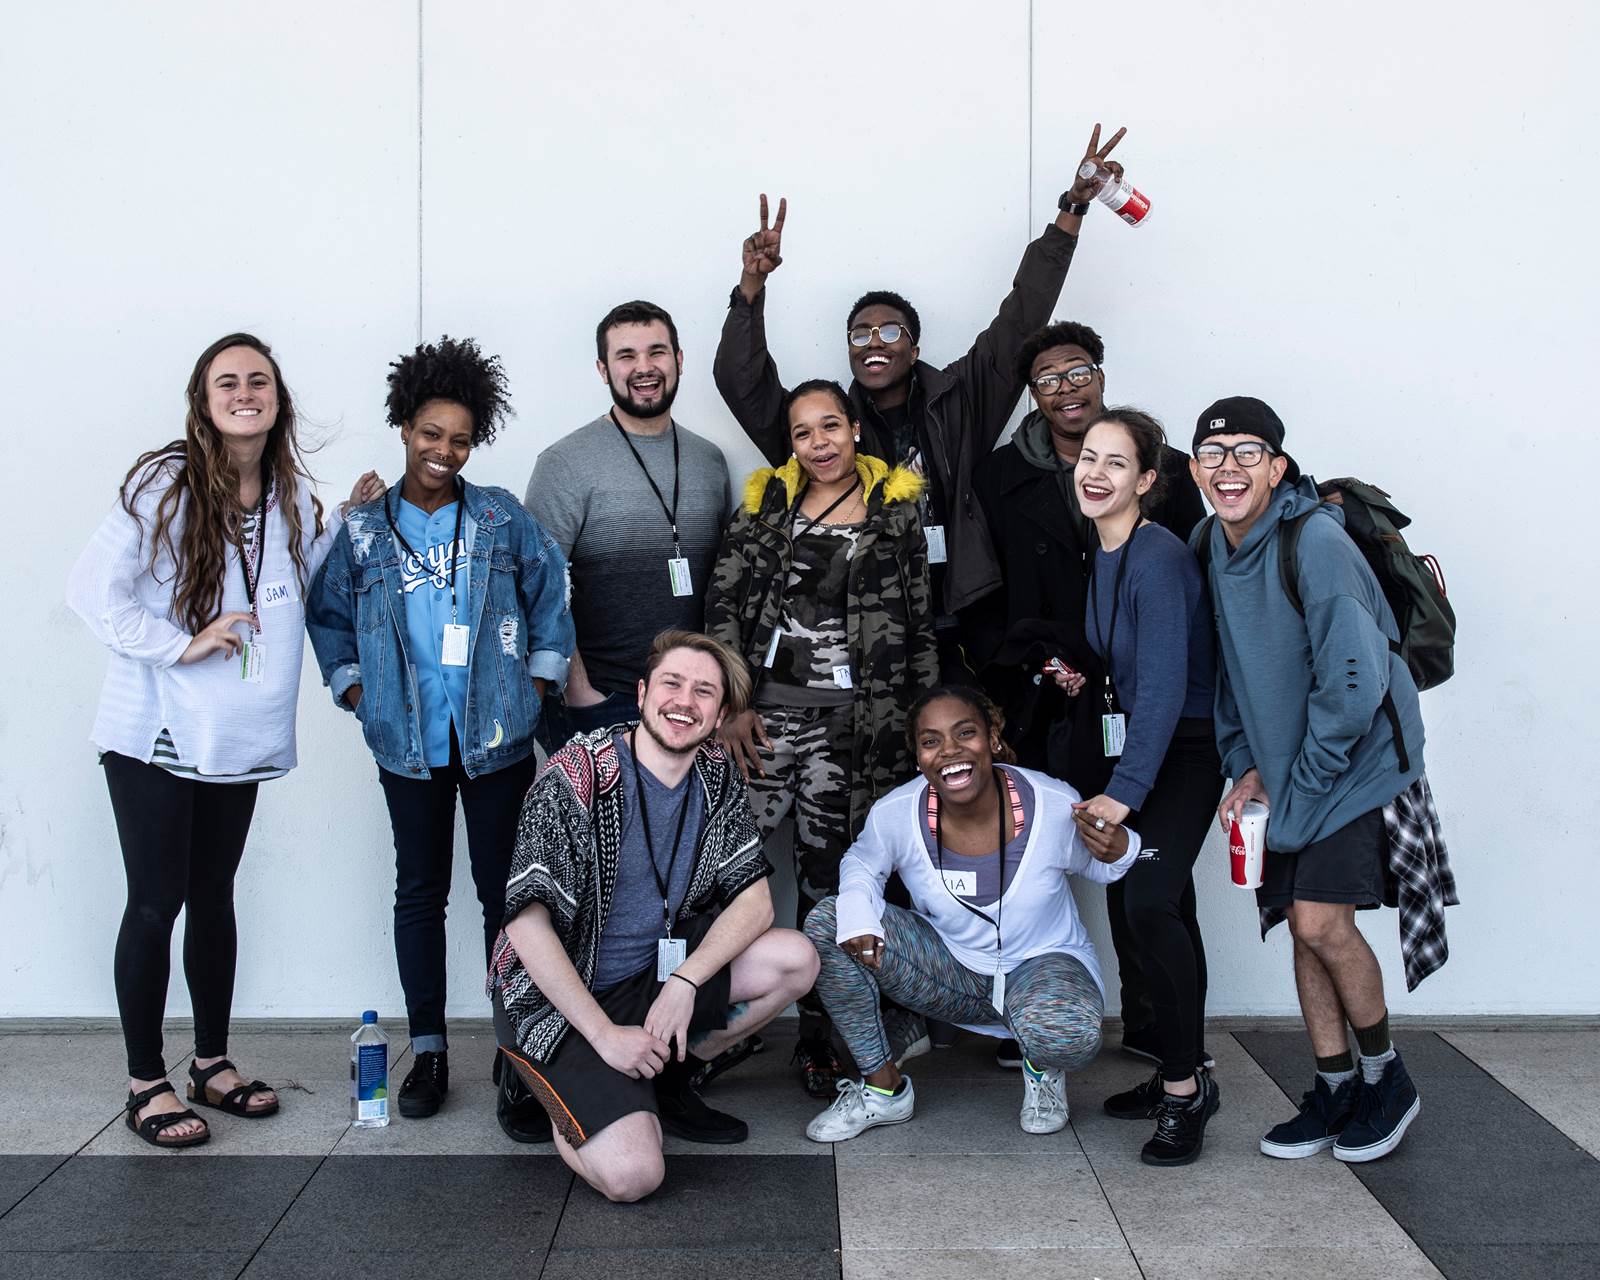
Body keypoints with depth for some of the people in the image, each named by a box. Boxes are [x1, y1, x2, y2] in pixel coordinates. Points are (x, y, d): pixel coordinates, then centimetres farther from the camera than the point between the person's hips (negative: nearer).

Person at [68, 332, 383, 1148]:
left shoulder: (289, 496, 6)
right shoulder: (166, 484, -13)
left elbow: (303, 580, 17)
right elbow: (93, 587, -16)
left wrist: (349, 519, 8)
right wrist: (181, 644, -21)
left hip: (237, 737, 6)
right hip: (156, 734, -6)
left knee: (213, 896, 15)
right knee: (156, 903, 0)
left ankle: (212, 1063, 28)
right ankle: (144, 1083, 12)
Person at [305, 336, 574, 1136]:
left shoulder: (501, 519, 2)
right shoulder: (362, 530, 4)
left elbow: (551, 591, 9)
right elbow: (327, 614, 14)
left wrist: (541, 678, 5)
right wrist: (352, 687, 7)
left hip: (497, 738, -1)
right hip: (407, 742, 1)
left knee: (505, 891, 1)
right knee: (420, 891, 10)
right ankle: (427, 1048, 22)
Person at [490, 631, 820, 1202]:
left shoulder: (716, 774, -1)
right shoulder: (576, 776, -20)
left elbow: (754, 899, -3)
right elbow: (527, 924, -22)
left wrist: (684, 983, -19)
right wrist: (604, 1034, -23)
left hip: (653, 973, 6)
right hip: (556, 998, -6)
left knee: (795, 959, -12)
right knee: (632, 1175, -24)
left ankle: (668, 1083, 6)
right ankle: (568, 1101, 10)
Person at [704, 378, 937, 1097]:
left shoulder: (897, 513, 6)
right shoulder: (766, 504, 8)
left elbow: (920, 627, 7)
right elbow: (723, 607, 5)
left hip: (853, 724, -1)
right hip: (764, 712, 1)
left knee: (826, 878, 5)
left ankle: (816, 1036, 19)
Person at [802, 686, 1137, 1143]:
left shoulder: (1054, 805, -23)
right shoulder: (895, 813, -19)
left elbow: (1097, 867, -4)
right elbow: (862, 865, 3)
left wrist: (1118, 851, -28)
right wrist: (857, 916, -19)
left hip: (1043, 962, -3)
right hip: (950, 966, 3)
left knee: (1068, 1035, -39)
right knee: (826, 925, -17)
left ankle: (1042, 1068, 5)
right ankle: (883, 1087, -1)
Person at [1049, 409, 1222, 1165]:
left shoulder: (1156, 558, -19)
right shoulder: (1102, 553, 8)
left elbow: (1164, 683, -25)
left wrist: (1125, 790, -27)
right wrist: (1085, 682, 2)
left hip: (1185, 750, -9)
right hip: (1137, 745, 9)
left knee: (1148, 903, -19)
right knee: (1167, 908, 13)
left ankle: (1185, 1087, -6)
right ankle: (1181, 1079, 22)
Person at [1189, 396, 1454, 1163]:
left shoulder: (1315, 541, -21)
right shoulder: (1211, 548, 3)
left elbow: (1354, 680, -23)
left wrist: (1304, 780, -15)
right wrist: (1246, 766, 7)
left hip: (1357, 762, -7)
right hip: (1286, 769, 7)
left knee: (1320, 919, -12)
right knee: (1302, 925, 8)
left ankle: (1385, 1077, 11)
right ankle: (1335, 1089, 22)